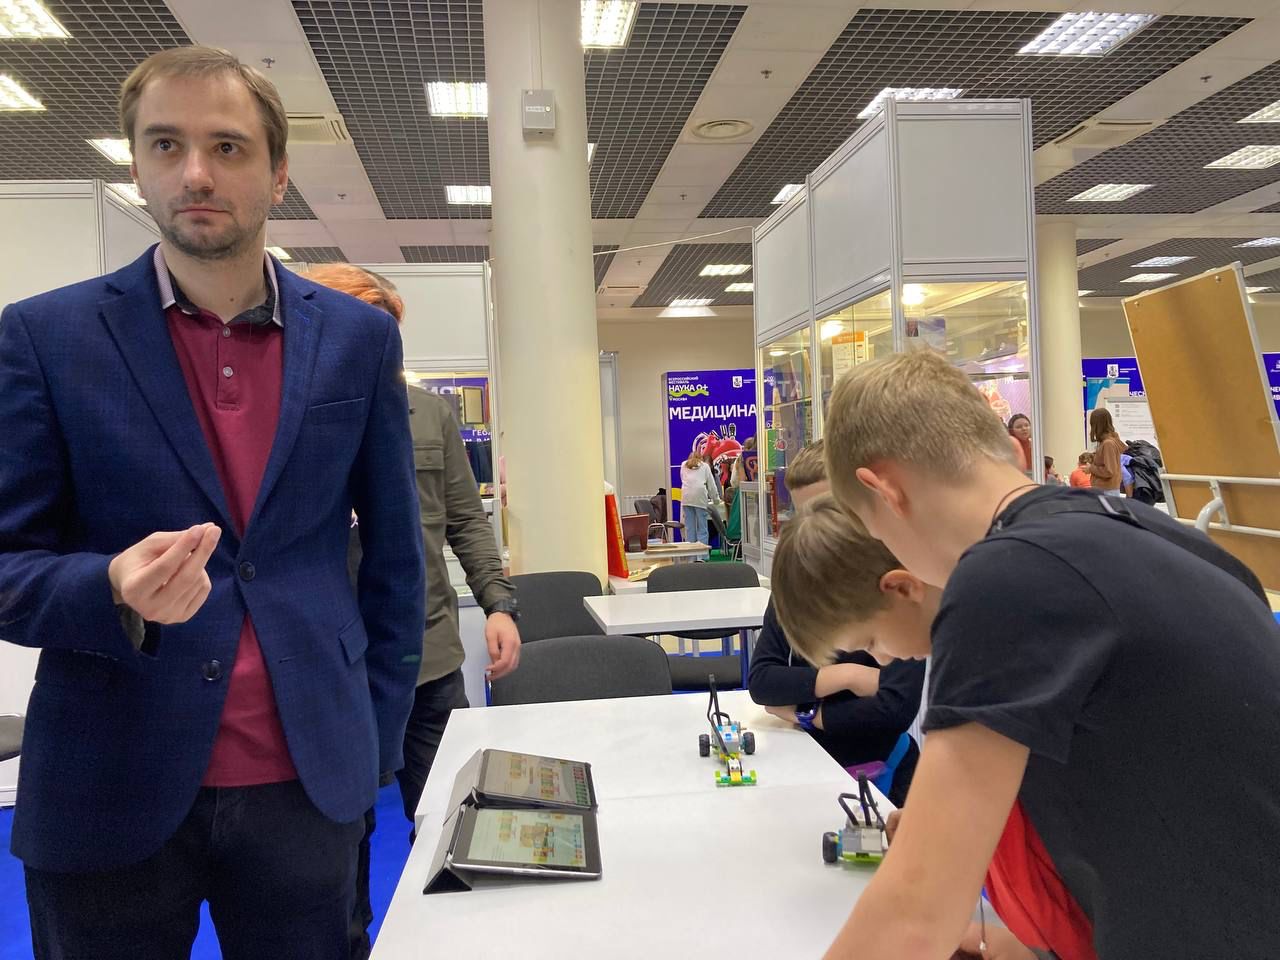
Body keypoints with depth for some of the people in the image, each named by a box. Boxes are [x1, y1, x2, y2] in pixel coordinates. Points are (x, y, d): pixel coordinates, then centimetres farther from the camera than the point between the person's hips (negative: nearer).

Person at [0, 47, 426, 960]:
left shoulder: (359, 337, 2)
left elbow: (395, 549, 7)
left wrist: (377, 737, 5)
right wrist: (115, 588, -23)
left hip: (310, 779, 2)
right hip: (109, 792, -1)